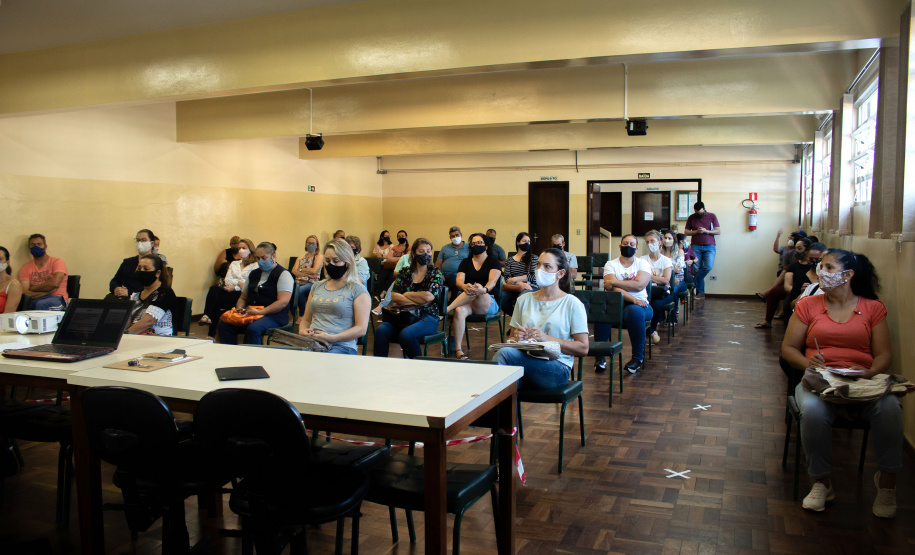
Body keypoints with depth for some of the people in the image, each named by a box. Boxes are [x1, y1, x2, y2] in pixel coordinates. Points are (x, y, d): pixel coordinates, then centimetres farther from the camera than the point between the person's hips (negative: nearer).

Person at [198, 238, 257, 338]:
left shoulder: (255, 265, 7)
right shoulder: (234, 264, 27)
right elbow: (227, 280, 12)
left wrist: (234, 287, -13)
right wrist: (239, 282, -7)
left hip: (243, 294, -5)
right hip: (230, 291, 5)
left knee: (216, 300, -28)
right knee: (214, 288, -28)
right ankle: (207, 316, -38)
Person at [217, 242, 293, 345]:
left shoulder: (283, 274, -2)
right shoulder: (253, 274, 21)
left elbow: (283, 302, -15)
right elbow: (243, 298, 27)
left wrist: (260, 312, -21)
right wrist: (239, 309, 4)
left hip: (274, 315, -7)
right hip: (250, 313, 7)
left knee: (253, 329, -37)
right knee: (223, 325, -17)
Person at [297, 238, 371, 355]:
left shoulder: (358, 290, 5)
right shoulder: (317, 286, 24)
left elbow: (361, 329, -4)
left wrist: (332, 338, -16)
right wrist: (302, 331, 4)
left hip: (341, 346, -5)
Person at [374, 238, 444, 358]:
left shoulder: (435, 273, 5)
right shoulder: (405, 272, 13)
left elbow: (429, 296, -13)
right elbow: (393, 296, 0)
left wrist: (406, 295, -1)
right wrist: (418, 301, -10)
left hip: (428, 318, -3)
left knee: (406, 334, -33)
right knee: (381, 330, -25)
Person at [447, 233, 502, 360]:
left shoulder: (493, 261, 9)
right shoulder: (465, 262, 19)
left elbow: (493, 280, -10)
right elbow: (459, 280, 2)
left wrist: (484, 289, -35)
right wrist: (464, 286, -25)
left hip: (488, 303, -2)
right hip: (467, 301, 3)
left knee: (476, 292, -37)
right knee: (459, 311, -34)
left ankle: (446, 309, -41)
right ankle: (457, 349, -32)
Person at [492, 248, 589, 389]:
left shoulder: (572, 303, 5)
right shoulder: (524, 300, 19)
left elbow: (583, 348, 0)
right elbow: (510, 338, 21)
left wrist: (547, 338, -12)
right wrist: (517, 338, -5)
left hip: (557, 368, -4)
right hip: (526, 362, 4)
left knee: (505, 353, -30)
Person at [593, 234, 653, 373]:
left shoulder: (642, 264, 9)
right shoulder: (611, 264, 9)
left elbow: (639, 285, -10)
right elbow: (612, 288, -8)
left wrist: (614, 282, -11)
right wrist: (632, 299, -22)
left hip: (639, 304, 0)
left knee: (634, 311, -37)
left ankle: (638, 357, -22)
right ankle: (600, 356, -22)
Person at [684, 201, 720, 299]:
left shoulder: (712, 216, 5)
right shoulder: (691, 218, 9)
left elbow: (718, 231, 3)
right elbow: (686, 232, 10)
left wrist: (706, 231, -10)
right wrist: (696, 231, -8)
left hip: (709, 246, -1)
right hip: (696, 246, 1)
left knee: (708, 267, -19)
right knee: (697, 269, -3)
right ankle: (700, 292, 3)